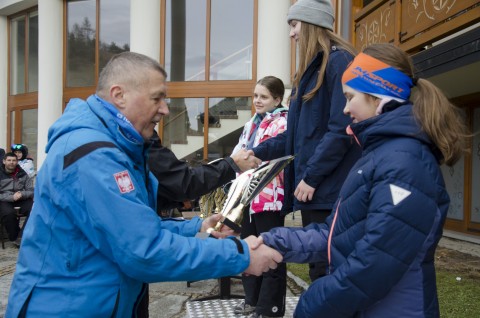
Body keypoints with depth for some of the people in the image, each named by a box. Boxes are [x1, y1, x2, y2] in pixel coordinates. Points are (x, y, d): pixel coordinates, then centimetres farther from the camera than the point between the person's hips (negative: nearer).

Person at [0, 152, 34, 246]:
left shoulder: (22, 174, 7)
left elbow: (31, 191, 5)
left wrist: (22, 194, -17)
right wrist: (11, 197, -20)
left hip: (21, 200, 2)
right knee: (9, 213, -36)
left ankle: (20, 237, -23)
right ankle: (14, 237, -13)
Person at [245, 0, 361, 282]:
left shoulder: (339, 62, -9)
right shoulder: (312, 69, 21)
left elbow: (341, 130, -18)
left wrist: (311, 177, -17)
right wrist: (258, 152, 16)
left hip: (330, 188, -9)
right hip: (312, 188, 9)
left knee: (326, 271, -5)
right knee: (318, 266, 14)